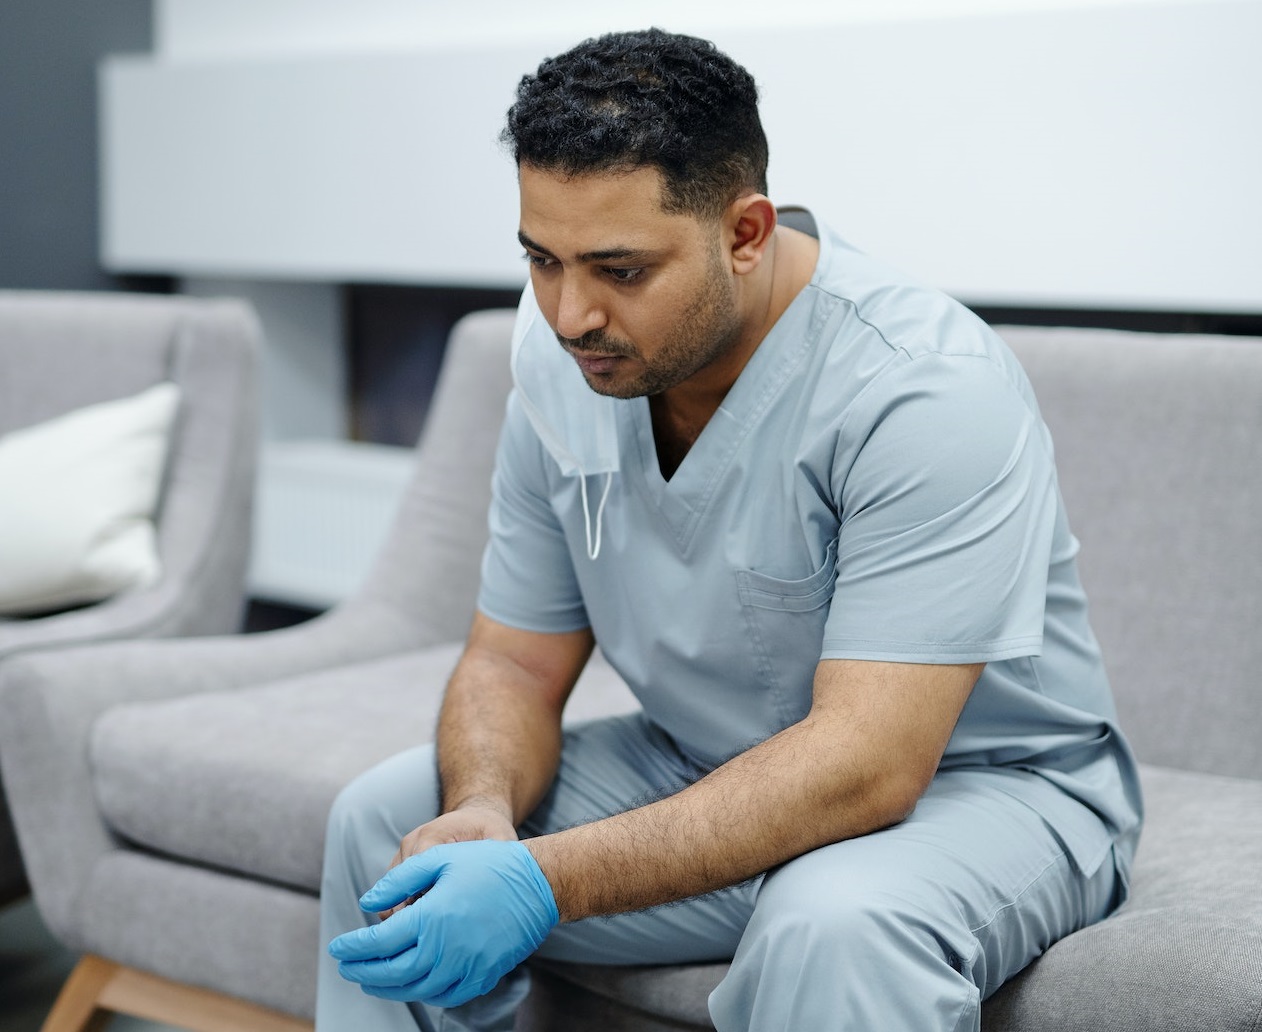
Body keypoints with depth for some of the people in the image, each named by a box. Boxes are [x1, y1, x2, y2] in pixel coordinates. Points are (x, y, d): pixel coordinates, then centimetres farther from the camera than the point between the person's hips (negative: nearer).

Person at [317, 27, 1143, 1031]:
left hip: (979, 785, -6)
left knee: (831, 926, -38)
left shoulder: (928, 391, -28)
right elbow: (514, 659, 0)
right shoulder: (563, 359, -7)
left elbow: (865, 766, -34)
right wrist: (481, 812, -23)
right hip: (709, 770, 6)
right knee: (386, 818, -4)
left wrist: (543, 881, -40)